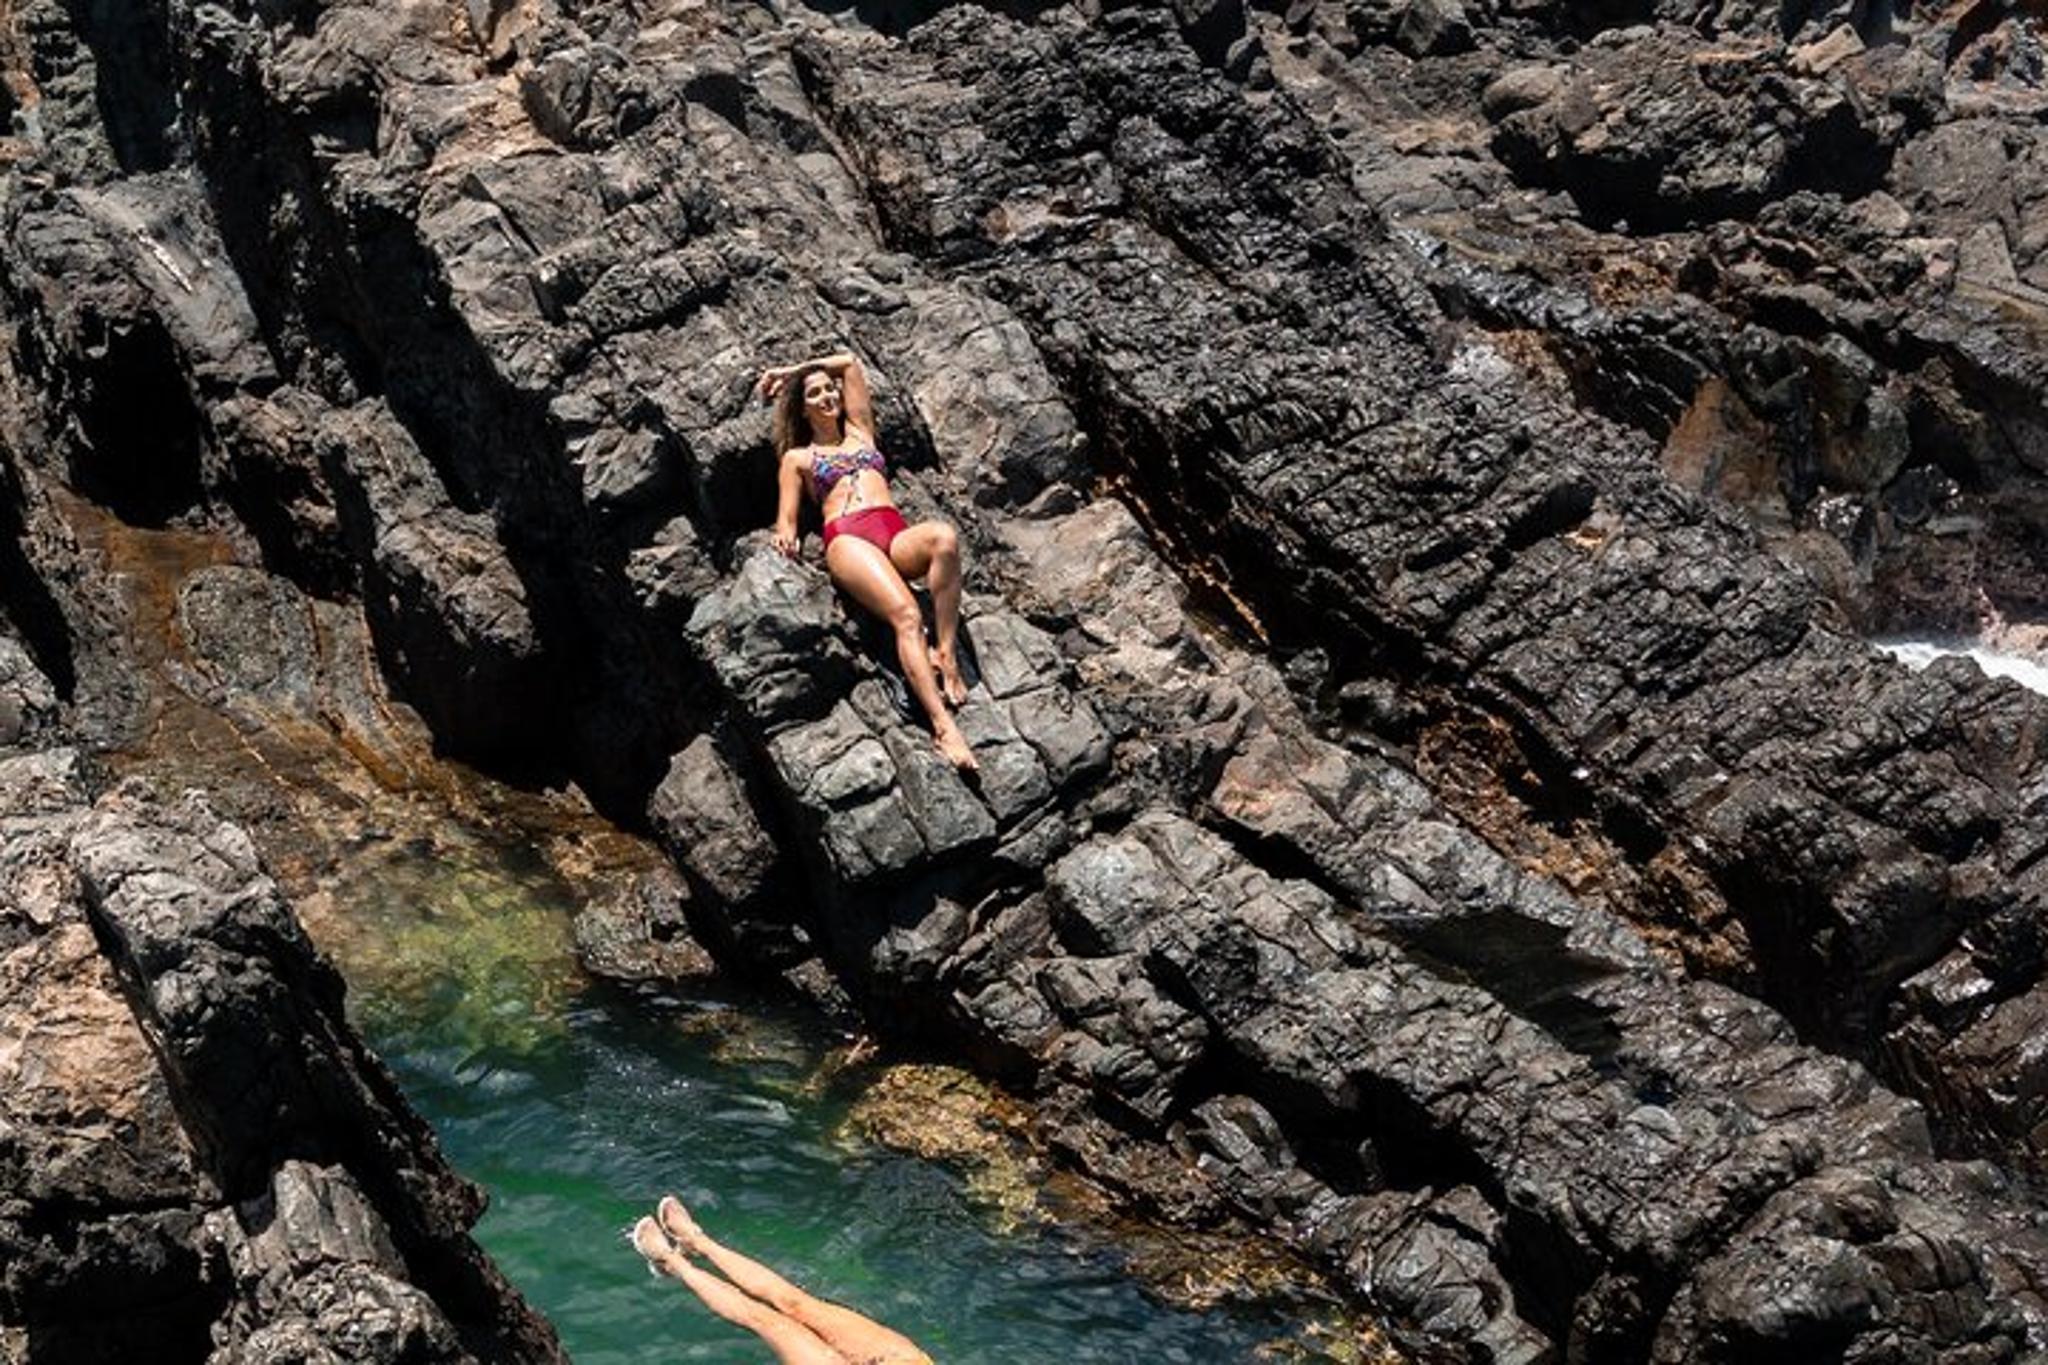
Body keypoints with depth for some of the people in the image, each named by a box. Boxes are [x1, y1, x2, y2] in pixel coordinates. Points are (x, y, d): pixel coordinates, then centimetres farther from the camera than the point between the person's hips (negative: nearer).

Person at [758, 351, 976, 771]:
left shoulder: (859, 432, 33)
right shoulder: (797, 459, 25)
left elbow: (850, 363, 38)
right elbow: (787, 519, 17)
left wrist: (792, 371, 42)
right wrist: (786, 537, -7)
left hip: (896, 535, 3)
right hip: (847, 539, -3)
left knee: (944, 537, -36)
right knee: (906, 614, -33)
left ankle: (947, 654, -33)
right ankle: (943, 725, -48)